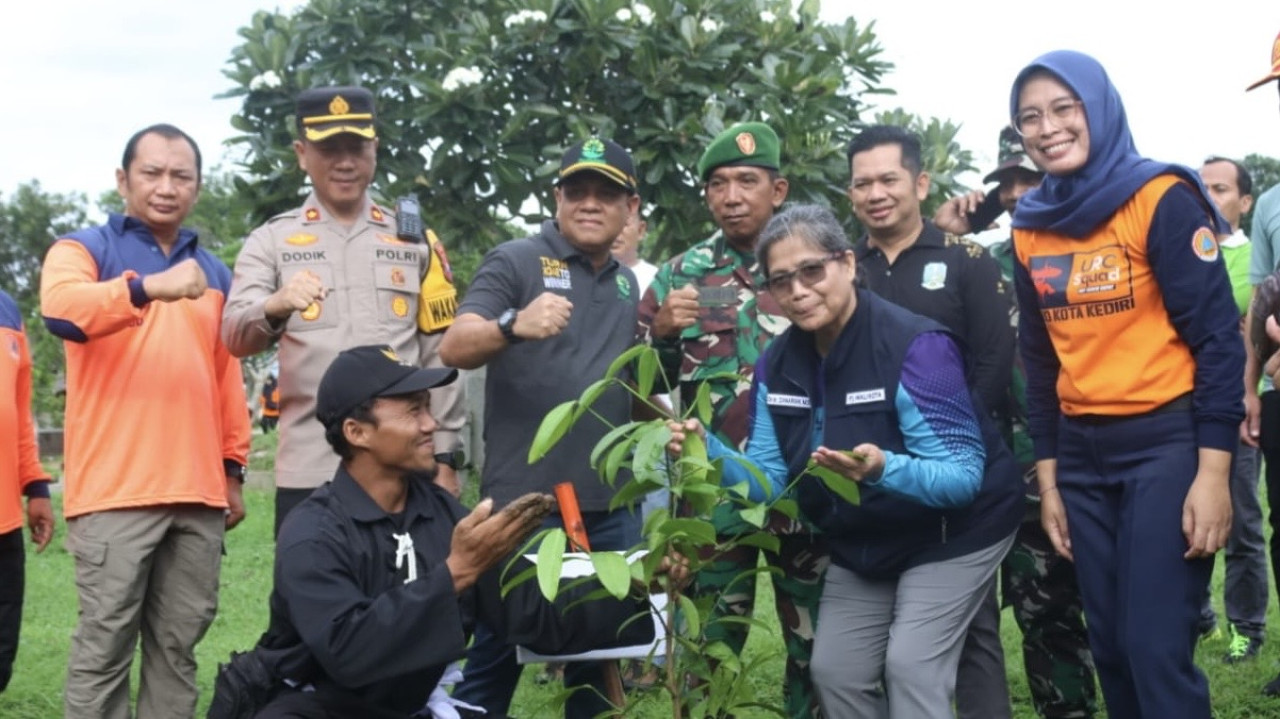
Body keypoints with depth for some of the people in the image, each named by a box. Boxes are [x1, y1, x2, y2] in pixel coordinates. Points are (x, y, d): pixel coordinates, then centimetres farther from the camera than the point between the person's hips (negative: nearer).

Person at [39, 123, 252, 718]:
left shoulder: (214, 273, 19)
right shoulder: (83, 250, 4)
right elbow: (61, 310, -19)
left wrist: (233, 469, 16)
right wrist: (150, 286, -33)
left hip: (198, 493, 5)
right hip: (115, 491, -4)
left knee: (177, 647, 8)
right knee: (104, 646, -2)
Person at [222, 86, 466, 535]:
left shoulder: (416, 239, 10)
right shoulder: (271, 240, 6)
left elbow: (440, 357, 10)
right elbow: (235, 338, -10)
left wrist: (445, 457, 5)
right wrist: (274, 309, -33)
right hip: (309, 474, -1)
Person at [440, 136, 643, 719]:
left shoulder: (627, 284, 14)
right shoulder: (516, 262, -4)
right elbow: (454, 348, -18)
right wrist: (513, 325, -37)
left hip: (613, 503, 6)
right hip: (525, 499, -6)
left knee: (602, 650, 14)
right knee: (498, 653, 1)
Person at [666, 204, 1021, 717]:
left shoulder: (914, 347, -28)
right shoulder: (777, 365, -7)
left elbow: (964, 475, -30)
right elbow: (769, 481, -5)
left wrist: (884, 469, -48)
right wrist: (709, 452, -24)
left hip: (950, 534, -7)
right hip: (863, 545, 7)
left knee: (911, 667, -16)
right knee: (836, 672, 8)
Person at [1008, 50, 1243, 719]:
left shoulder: (1161, 199, -9)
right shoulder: (1031, 227, 8)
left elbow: (1218, 336, -11)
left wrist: (1213, 471, -16)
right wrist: (1048, 478, 12)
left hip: (1166, 443, -6)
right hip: (1081, 453, 6)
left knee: (1156, 650, -8)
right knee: (1112, 647, 10)